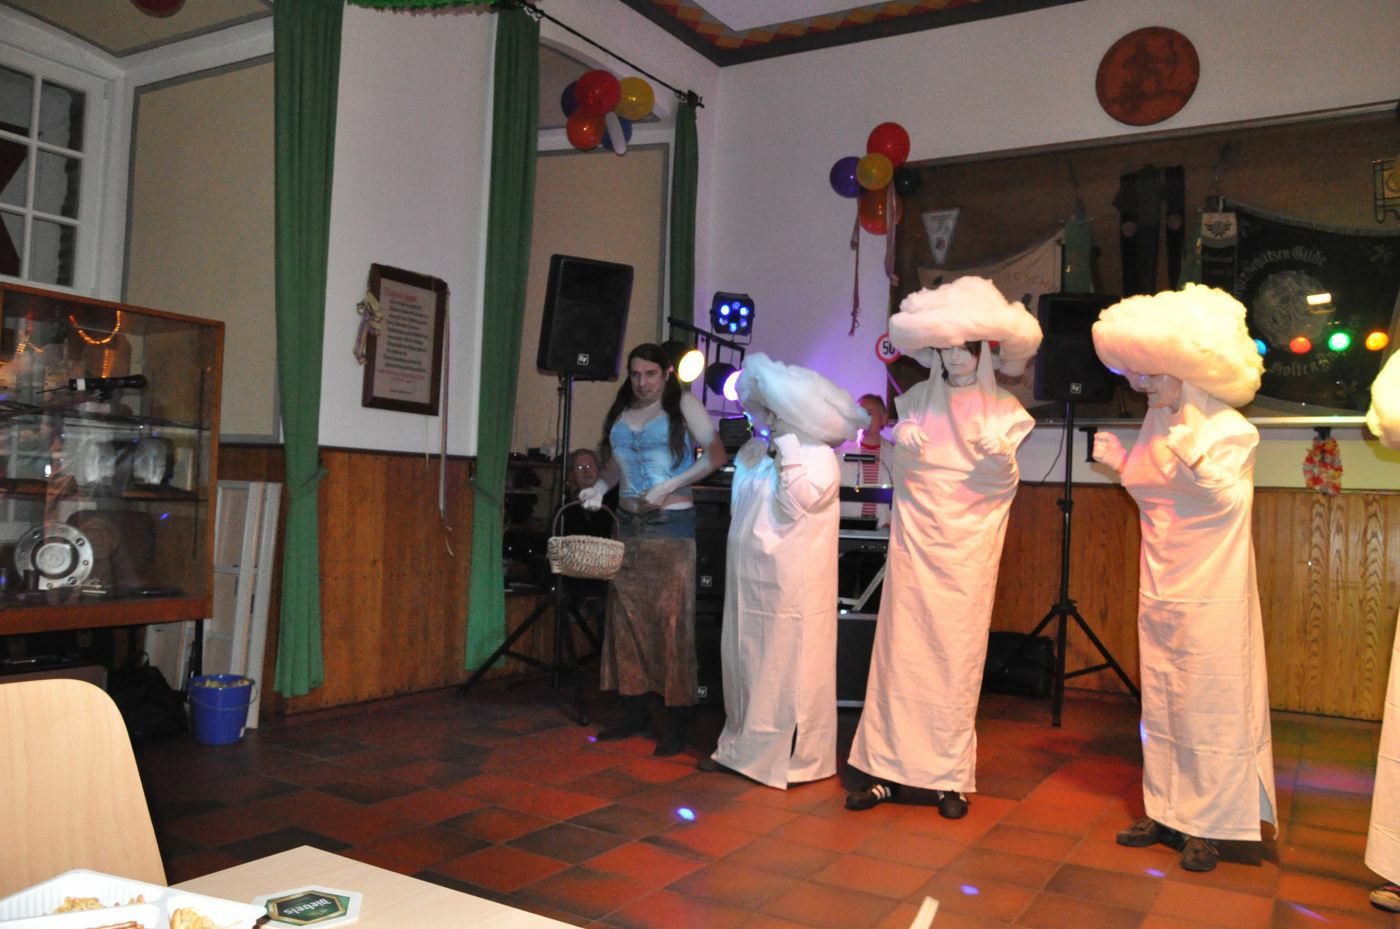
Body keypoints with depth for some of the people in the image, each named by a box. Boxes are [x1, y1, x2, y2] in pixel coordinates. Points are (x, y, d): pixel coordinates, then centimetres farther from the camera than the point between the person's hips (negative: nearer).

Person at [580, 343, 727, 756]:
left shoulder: (683, 405, -2)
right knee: (626, 616, 7)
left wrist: (670, 485, -16)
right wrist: (599, 487, 2)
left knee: (672, 620, -6)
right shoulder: (621, 412, 13)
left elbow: (716, 454, -8)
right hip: (628, 524, 6)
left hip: (672, 525, -6)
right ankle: (635, 710, 17)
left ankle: (678, 720, 0)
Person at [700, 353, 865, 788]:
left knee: (788, 666, -2)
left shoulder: (818, 456, -9)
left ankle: (793, 756, 9)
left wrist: (787, 451, -19)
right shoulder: (756, 453, 14)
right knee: (744, 661, 14)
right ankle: (742, 746, 27)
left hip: (792, 585, -8)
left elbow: (796, 504, -22)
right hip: (748, 580, 8)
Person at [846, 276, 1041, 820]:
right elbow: (901, 472, 8)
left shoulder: (1003, 409, 4)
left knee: (957, 653, 0)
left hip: (968, 545, -1)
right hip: (916, 537, 1)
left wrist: (1000, 455, -17)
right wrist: (904, 446, -9)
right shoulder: (917, 401, 8)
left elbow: (1005, 487, 0)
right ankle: (888, 769, 7)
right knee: (902, 647, -1)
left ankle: (951, 778, 10)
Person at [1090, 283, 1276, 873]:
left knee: (1209, 704, -1)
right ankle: (1166, 813, 21)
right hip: (1159, 588, 7)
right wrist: (1122, 465, 6)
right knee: (1159, 702, 10)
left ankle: (1208, 824, 9)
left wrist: (1197, 464, -31)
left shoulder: (1229, 428, -9)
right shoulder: (1155, 427, 10)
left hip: (1210, 591, -6)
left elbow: (1233, 499, -16)